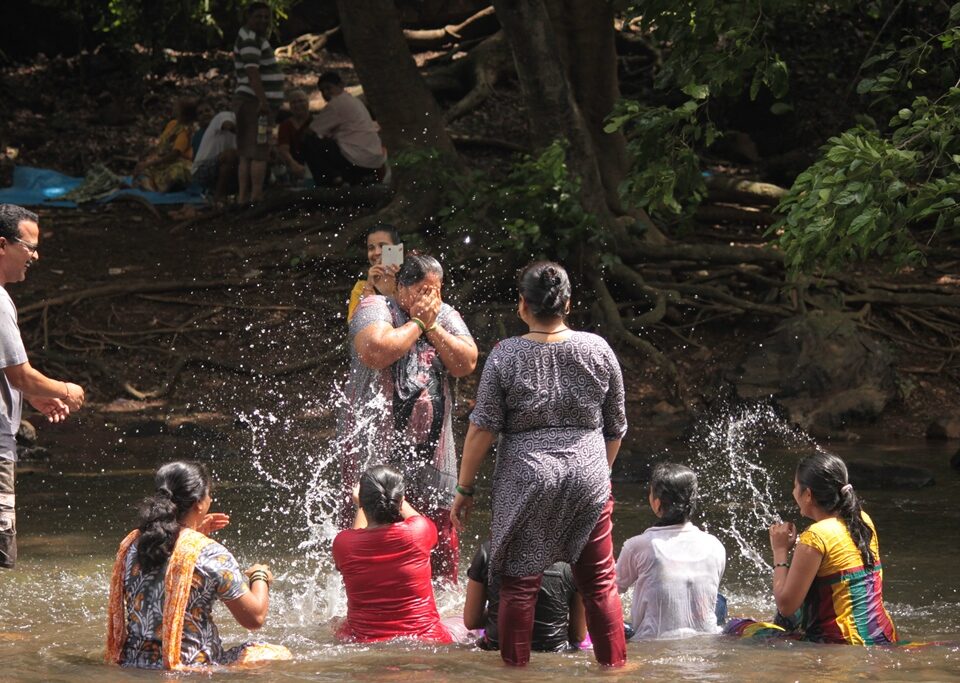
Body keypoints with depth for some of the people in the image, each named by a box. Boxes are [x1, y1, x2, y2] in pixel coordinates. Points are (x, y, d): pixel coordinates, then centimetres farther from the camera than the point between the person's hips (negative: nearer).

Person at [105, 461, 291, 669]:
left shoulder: (131, 544, 1)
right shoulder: (211, 554, -16)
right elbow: (255, 618, -9)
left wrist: (194, 533, 23)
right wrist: (260, 576, 11)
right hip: (190, 672, -7)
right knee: (281, 654, 11)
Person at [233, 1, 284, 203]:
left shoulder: (255, 38, 19)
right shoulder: (250, 39, -14)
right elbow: (252, 71, -27)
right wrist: (262, 100, -36)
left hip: (252, 104, 11)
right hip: (255, 104, -11)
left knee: (247, 155, 9)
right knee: (259, 154, -13)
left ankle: (243, 197, 10)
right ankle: (256, 197, -17)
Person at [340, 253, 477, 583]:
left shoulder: (446, 316, 12)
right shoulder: (375, 308, -5)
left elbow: (466, 363, -1)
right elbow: (377, 351, -26)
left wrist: (433, 325, -7)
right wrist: (417, 322, -13)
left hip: (430, 446, 5)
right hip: (375, 443, -5)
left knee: (440, 530, 7)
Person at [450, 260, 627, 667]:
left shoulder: (506, 355, -4)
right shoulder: (598, 350, 3)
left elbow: (482, 429, -5)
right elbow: (616, 428, 11)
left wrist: (465, 489, 3)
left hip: (526, 479, -2)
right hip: (588, 478, 2)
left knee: (519, 583, 4)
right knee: (600, 583, 10)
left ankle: (516, 666, 7)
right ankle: (614, 664, 13)